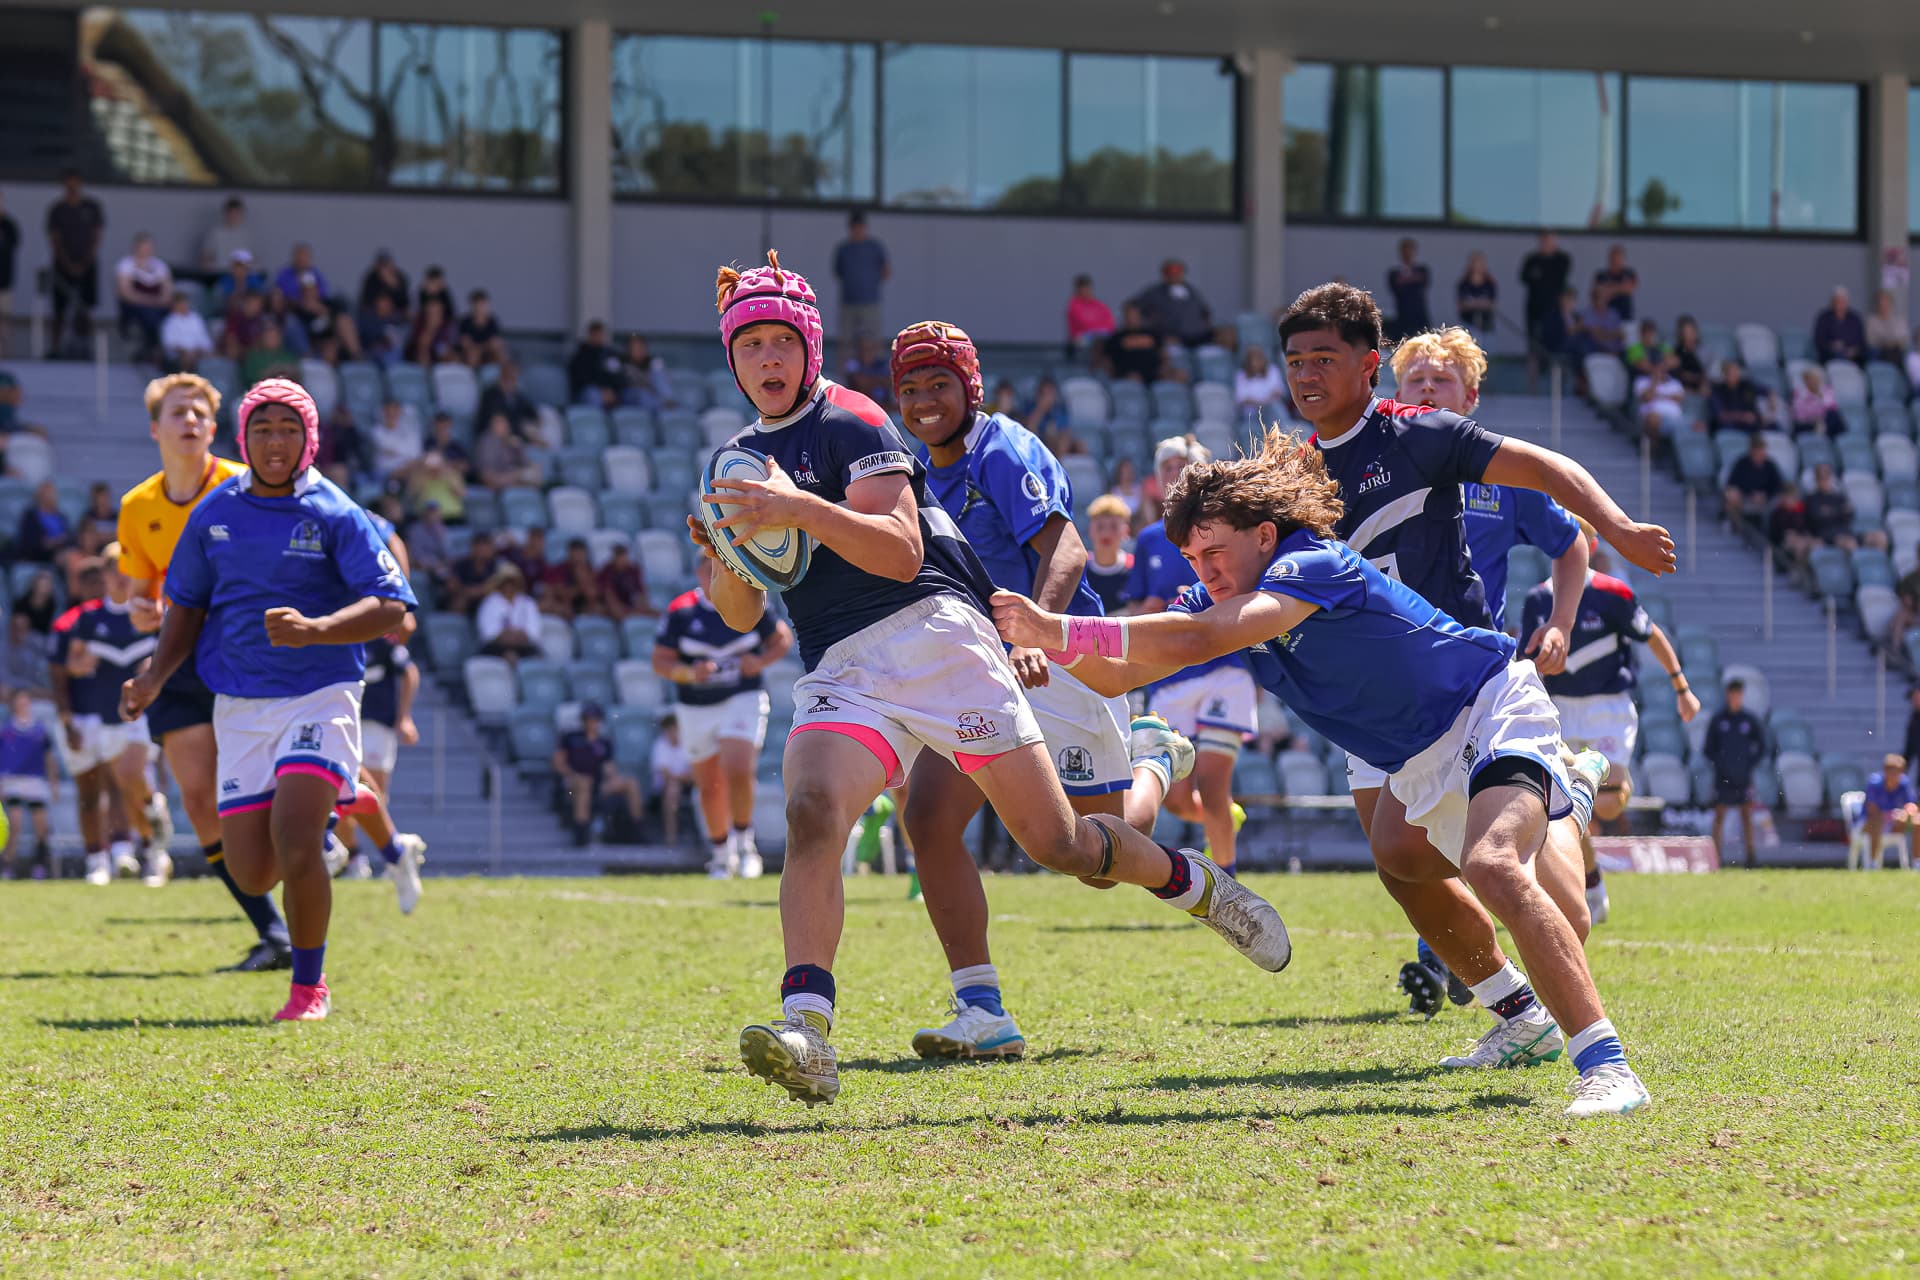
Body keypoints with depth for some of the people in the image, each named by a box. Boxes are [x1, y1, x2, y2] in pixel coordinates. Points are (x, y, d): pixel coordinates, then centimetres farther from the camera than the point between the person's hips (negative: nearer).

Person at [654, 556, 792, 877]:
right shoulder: (680, 611, -4)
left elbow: (782, 637, 11)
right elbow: (660, 661, -2)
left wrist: (761, 662, -8)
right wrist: (689, 673, -21)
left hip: (743, 701, -1)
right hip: (696, 709, 1)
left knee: (738, 773, -20)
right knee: (710, 789, 7)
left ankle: (744, 841, 0)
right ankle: (721, 852, 27)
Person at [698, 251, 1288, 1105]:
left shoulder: (849, 422, -1)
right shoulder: (741, 460, 19)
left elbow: (902, 551, -13)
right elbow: (740, 614, 20)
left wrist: (801, 510, -26)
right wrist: (724, 556, -2)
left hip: (931, 637, -4)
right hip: (840, 676, 4)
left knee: (1056, 842, -2)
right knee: (811, 815, -27)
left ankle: (1195, 885, 28)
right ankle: (805, 1034, -39)